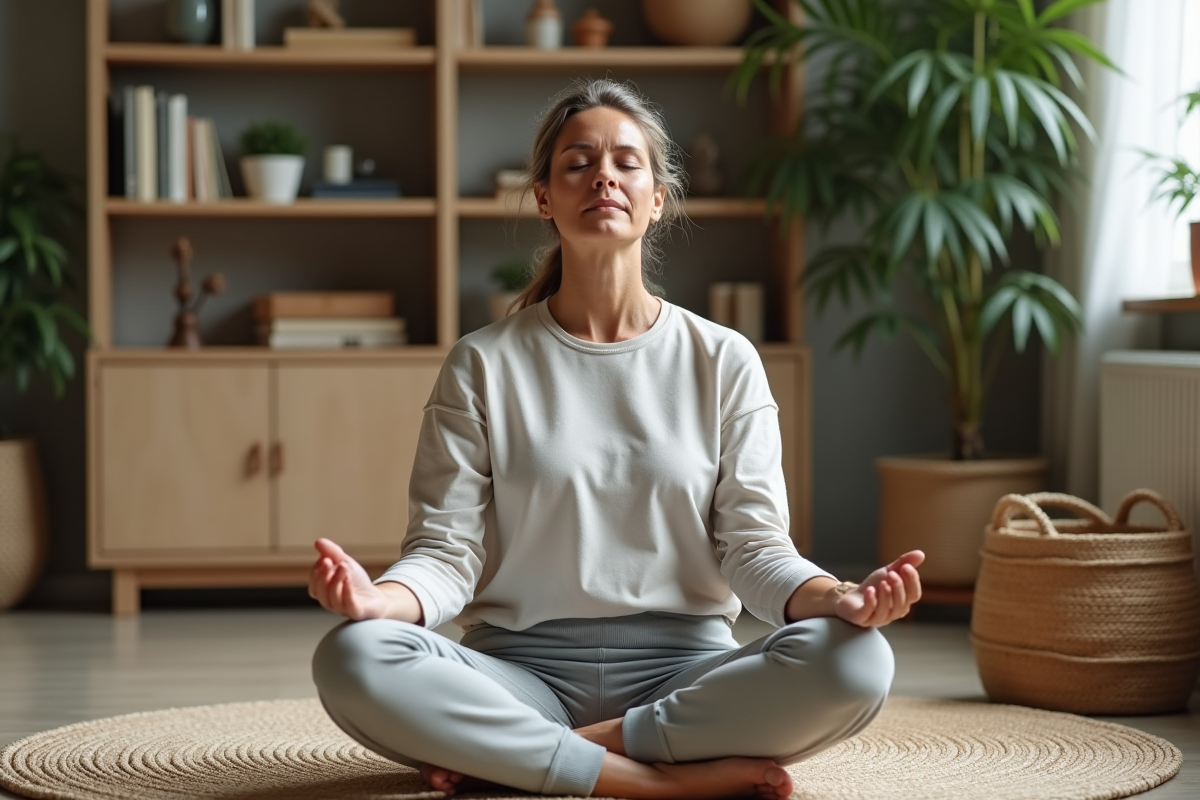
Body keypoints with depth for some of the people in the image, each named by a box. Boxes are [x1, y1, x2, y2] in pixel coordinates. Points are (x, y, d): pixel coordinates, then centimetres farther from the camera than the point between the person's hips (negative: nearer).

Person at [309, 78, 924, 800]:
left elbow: (754, 546, 1)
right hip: (524, 669, -1)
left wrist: (839, 599, -21)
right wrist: (381, 598, -25)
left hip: (684, 667, 1)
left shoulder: (725, 361, 7)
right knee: (353, 658, -31)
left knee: (856, 661, -29)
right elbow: (448, 549, -1)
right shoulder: (483, 366, 6)